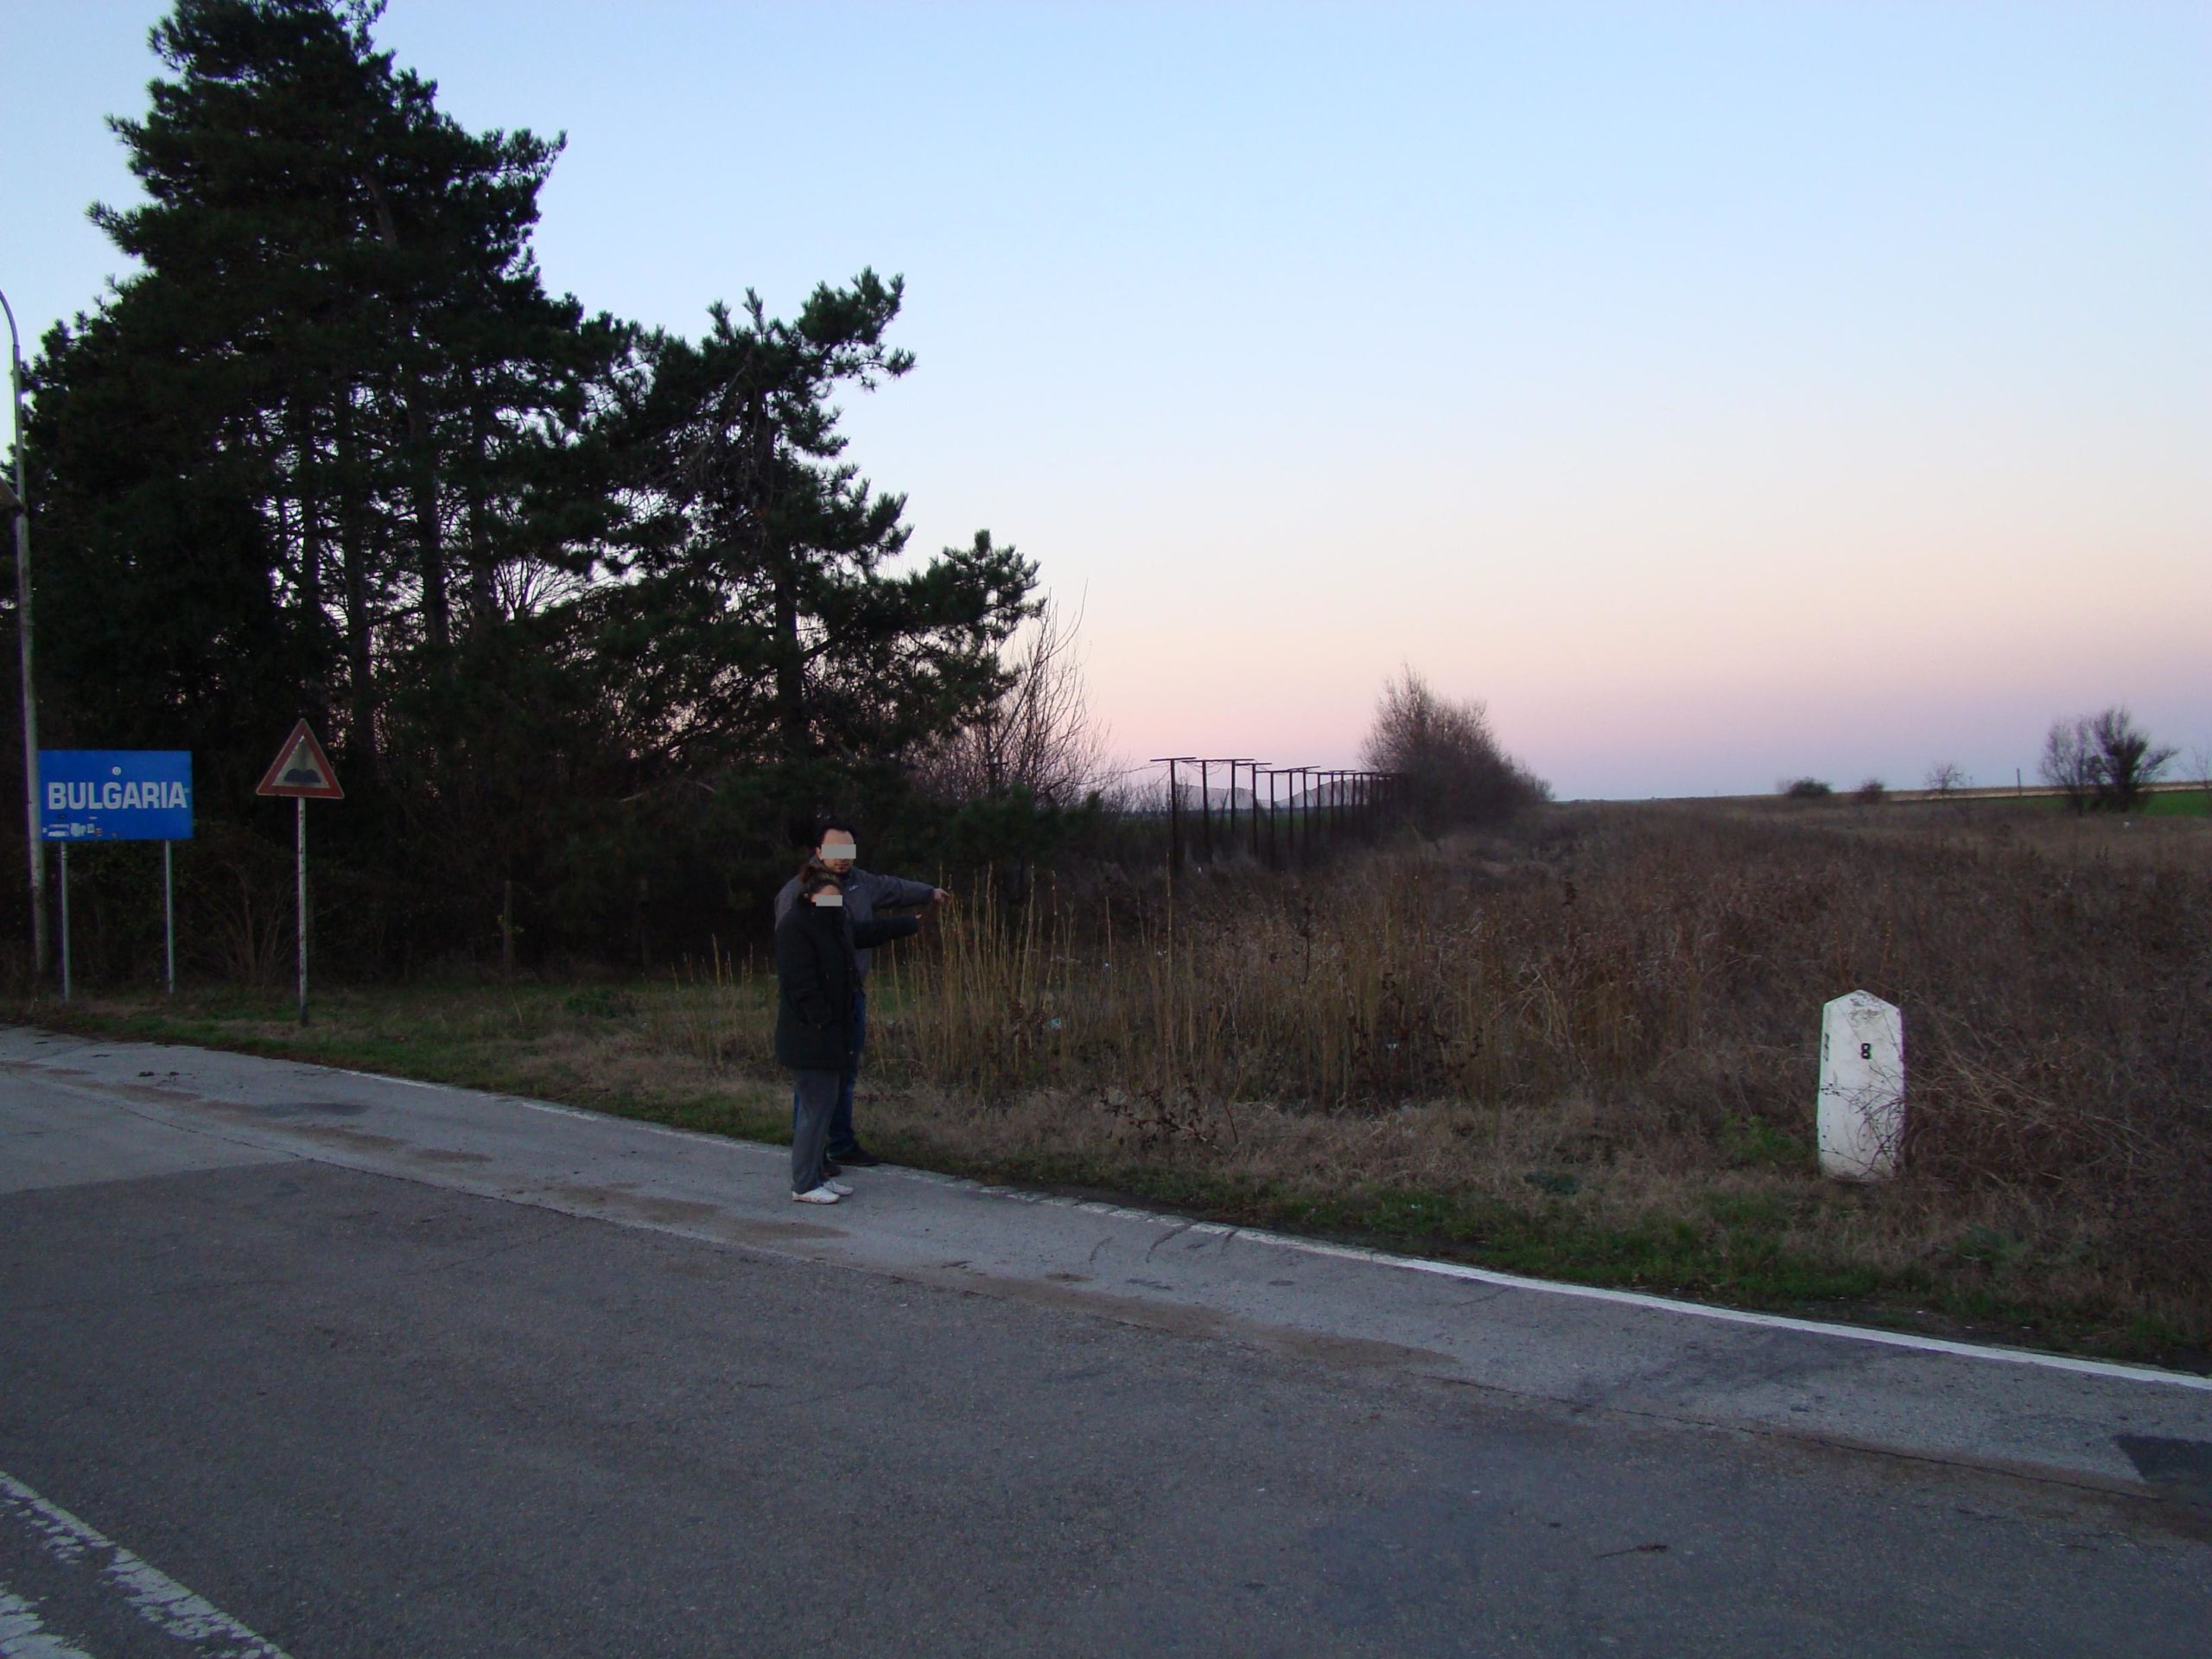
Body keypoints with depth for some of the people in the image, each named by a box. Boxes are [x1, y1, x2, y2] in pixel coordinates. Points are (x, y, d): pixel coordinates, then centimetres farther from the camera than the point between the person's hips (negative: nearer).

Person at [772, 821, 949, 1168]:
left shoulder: (860, 882, 9)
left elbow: (893, 888, 29)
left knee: (846, 1075, 16)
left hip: (853, 996, 8)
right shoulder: (796, 891, -14)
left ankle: (843, 1145, 28)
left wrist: (929, 893, 45)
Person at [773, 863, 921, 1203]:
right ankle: (804, 1185, -1)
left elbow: (869, 931, 34)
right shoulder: (795, 926, -15)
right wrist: (823, 1023, -22)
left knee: (823, 1104, 13)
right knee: (816, 1105, -7)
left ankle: (817, 1175, 20)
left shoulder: (835, 922, 14)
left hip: (833, 1033, 10)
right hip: (811, 1035, -10)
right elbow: (801, 984, -20)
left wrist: (911, 924, 46)